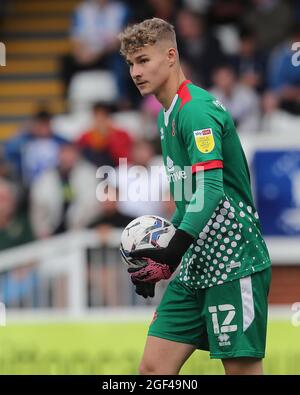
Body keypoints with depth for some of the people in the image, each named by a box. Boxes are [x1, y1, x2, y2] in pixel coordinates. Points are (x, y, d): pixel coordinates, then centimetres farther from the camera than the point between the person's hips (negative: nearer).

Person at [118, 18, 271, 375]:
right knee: (153, 369, 2)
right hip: (195, 265, 9)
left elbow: (210, 191, -25)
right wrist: (163, 254, 19)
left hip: (233, 263, -9)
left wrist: (171, 256, -30)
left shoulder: (197, 109, -14)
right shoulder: (167, 116, 15)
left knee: (243, 370, -6)